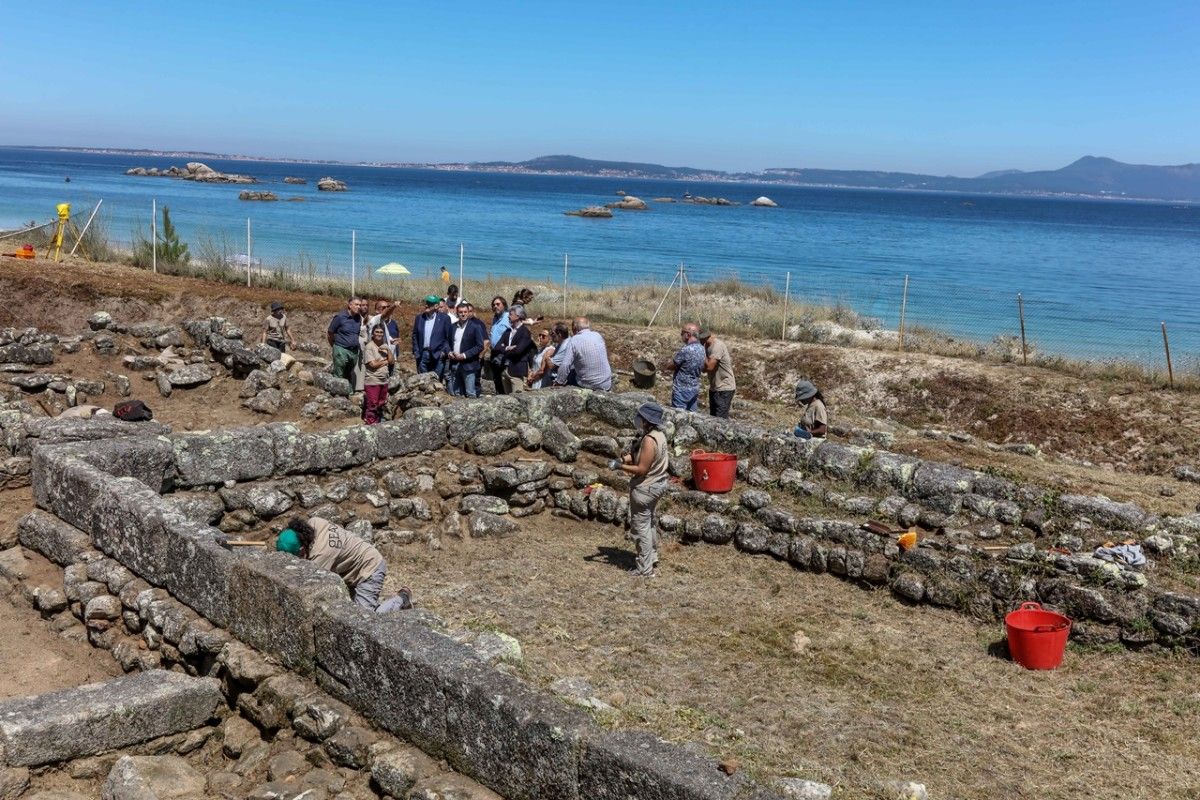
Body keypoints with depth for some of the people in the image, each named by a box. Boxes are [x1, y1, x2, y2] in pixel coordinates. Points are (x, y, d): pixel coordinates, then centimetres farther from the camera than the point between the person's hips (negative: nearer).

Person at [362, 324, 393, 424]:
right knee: (372, 406, -4)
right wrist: (385, 361, -4)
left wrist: (388, 351, -8)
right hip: (372, 382, -7)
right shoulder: (369, 347, -10)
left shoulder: (385, 346, 11)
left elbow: (392, 362, 6)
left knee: (381, 405, 14)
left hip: (384, 381, 7)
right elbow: (373, 364, -17)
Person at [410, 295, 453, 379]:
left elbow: (449, 337, 0)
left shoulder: (444, 318, -2)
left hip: (438, 356, -3)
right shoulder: (419, 318, 9)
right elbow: (415, 336, 13)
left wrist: (444, 351, -9)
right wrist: (415, 352, 5)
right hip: (422, 355, 3)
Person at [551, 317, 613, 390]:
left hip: (587, 385, -3)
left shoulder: (574, 340, -12)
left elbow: (565, 366, -19)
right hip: (606, 385, 3)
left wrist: (559, 382, -4)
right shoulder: (598, 336, 1)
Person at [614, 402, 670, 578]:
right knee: (649, 523, 26)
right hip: (656, 484, 10)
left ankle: (645, 569, 8)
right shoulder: (659, 434, 3)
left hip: (645, 488, -10)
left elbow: (642, 469, -27)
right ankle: (652, 556, 41)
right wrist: (631, 457, 0)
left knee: (640, 527, 0)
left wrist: (621, 466, -18)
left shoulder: (649, 440, -27)